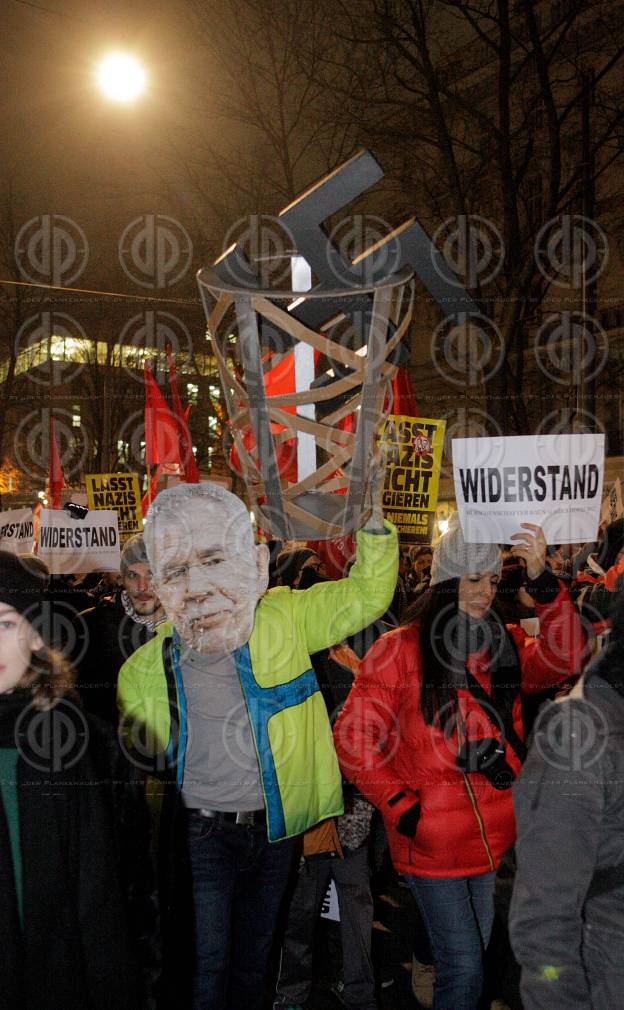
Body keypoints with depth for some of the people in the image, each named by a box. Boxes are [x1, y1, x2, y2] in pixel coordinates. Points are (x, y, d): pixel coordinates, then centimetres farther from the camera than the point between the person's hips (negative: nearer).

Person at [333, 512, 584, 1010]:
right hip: (431, 843, -5)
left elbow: (563, 660, -17)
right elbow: (353, 739, -11)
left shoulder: (506, 646, 2)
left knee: (473, 956, 21)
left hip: (496, 839, 5)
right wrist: (401, 806, -14)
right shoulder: (402, 649, -12)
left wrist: (543, 581, -26)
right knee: (464, 969, 3)